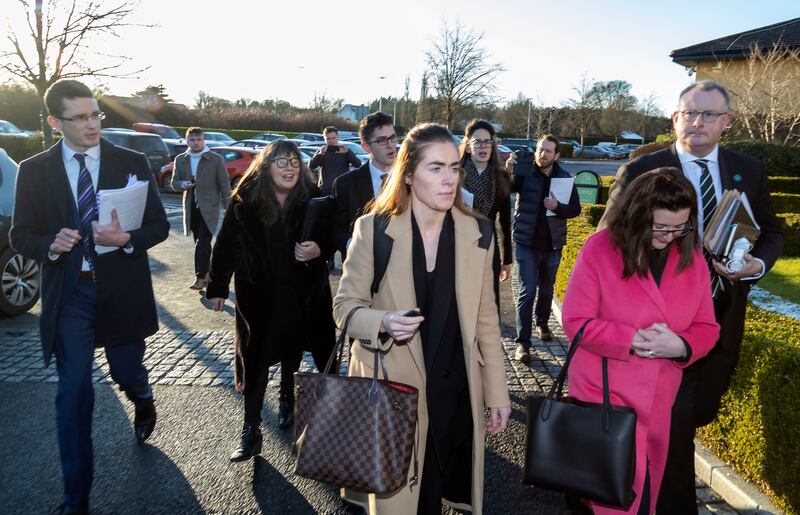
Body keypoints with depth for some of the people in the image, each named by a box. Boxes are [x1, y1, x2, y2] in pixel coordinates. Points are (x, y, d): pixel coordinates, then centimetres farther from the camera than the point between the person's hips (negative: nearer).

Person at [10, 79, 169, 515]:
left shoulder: (132, 163, -1)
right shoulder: (34, 170, 1)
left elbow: (159, 225, -1)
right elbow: (21, 237, 4)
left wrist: (126, 239, -20)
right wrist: (51, 245, -18)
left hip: (122, 291, 0)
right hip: (68, 294, 0)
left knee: (128, 375, 14)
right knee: (73, 393, 3)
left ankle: (143, 403, 54)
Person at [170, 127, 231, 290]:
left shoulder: (216, 159, -4)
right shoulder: (180, 160, 7)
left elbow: (224, 185, -2)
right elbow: (174, 183, 11)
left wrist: (228, 208, -6)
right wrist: (182, 184, -13)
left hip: (208, 207, -4)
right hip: (191, 208, 4)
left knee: (203, 243, -11)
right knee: (200, 243, 12)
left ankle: (200, 277, -9)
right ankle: (206, 274, 23)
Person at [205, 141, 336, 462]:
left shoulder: (312, 199, -9)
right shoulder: (245, 201, -10)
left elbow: (332, 237, 2)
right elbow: (226, 245, -3)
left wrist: (319, 250, -21)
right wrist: (217, 288, 1)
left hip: (302, 293, 2)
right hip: (258, 293, -1)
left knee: (292, 350, 18)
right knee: (255, 358, 2)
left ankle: (287, 398, 47)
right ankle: (251, 430, 11)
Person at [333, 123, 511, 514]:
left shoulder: (478, 233, -2)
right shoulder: (372, 229, -10)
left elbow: (485, 319, 4)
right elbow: (345, 306, -4)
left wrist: (497, 393, 6)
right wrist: (384, 322, -25)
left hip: (454, 394, 2)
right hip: (391, 392, -2)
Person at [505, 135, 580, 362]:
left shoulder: (564, 177, 1)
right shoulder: (525, 173, -8)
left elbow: (576, 209, 1)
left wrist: (558, 207, -19)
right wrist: (507, 170, -39)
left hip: (552, 244, 3)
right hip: (527, 243, -3)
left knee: (547, 290, 19)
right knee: (527, 292, -5)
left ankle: (542, 324, 43)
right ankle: (522, 342, -1)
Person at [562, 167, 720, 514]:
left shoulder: (692, 258, 0)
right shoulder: (599, 249, -14)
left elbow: (707, 328, 4)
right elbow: (576, 321, -14)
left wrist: (680, 346, -18)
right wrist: (633, 339, -23)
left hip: (659, 400, 5)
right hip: (604, 395, -5)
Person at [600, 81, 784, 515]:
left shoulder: (748, 171, 3)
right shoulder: (640, 171, -10)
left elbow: (771, 233, 11)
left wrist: (757, 263, -11)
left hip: (723, 319, 5)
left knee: (699, 414, 21)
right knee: (673, 427, 4)